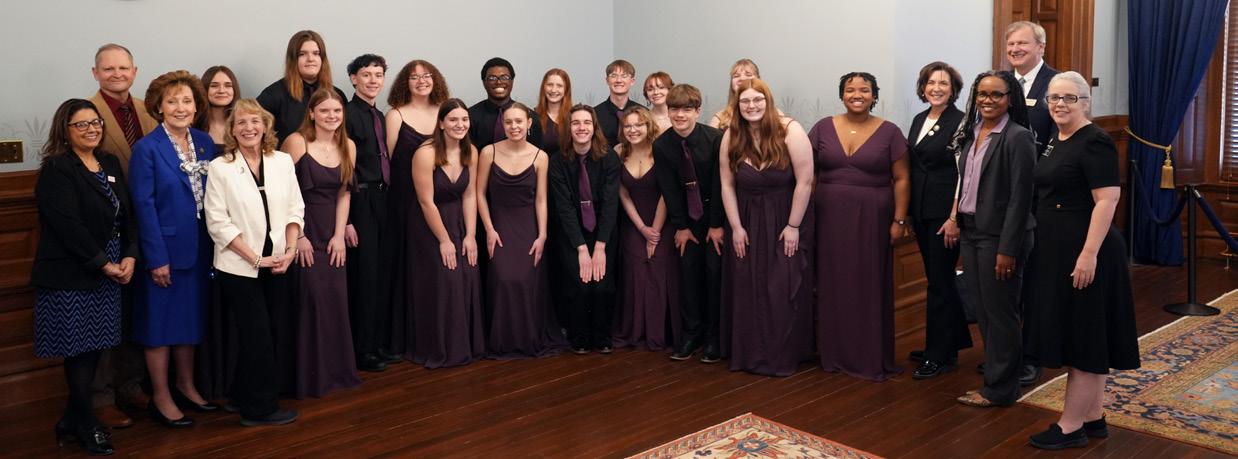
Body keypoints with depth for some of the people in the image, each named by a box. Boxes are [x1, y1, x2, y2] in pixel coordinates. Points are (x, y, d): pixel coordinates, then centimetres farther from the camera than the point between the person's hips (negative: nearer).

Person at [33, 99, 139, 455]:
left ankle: (72, 419, 24)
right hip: (71, 275, -6)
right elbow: (68, 225, -17)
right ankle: (86, 425, 15)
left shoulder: (111, 163, 11)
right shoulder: (56, 169, -10)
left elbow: (127, 214, 9)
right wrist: (104, 264, -15)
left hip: (108, 273, 7)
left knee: (94, 347, 10)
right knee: (79, 350, 1)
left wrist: (130, 256, -4)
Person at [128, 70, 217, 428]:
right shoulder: (146, 149, -10)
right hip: (164, 249, -5)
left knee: (191, 318, 16)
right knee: (161, 321, 5)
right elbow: (144, 205, -13)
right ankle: (160, 398, 17)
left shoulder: (205, 143, 6)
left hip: (199, 248, 6)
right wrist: (157, 257, -17)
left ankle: (186, 386, 31)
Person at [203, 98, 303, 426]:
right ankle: (260, 407, 14)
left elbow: (295, 209, 6)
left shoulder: (283, 161, 5)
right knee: (257, 336, -1)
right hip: (239, 267, -4)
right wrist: (255, 258, -14)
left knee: (275, 335, 9)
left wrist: (290, 250, -8)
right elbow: (218, 222, -10)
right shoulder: (220, 168, -6)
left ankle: (244, 396, 27)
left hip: (277, 264, 4)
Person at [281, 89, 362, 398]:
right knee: (310, 299, -7)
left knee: (336, 300, 5)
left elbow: (344, 193, 9)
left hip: (331, 233, 5)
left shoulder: (348, 146, 6)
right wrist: (297, 236, -12)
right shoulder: (297, 142, -10)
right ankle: (309, 376, 7)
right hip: (301, 232, -5)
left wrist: (339, 235, 1)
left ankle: (337, 370, 20)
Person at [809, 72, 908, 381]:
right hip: (830, 217, 2)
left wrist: (899, 220, -6)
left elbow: (901, 179, 0)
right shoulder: (823, 128, 4)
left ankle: (873, 357, 13)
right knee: (833, 285, 7)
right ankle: (835, 353, 18)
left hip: (872, 219, -2)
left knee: (871, 286, 4)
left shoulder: (889, 132, -1)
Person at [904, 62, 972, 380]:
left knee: (939, 281, -1)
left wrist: (956, 217, -18)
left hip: (945, 212, -7)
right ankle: (951, 342, 30)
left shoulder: (961, 122, -10)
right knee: (938, 279, 16)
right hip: (921, 211, 7)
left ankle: (939, 355, 9)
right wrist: (908, 213, 13)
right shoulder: (919, 120, 12)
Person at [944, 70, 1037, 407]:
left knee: (1000, 313, 3)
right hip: (970, 232, 7)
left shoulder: (1018, 137, -13)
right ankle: (994, 373, 28)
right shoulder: (971, 133, 9)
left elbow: (1020, 197, -16)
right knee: (982, 310, 15)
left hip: (998, 236, -7)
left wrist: (1007, 249, -19)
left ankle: (999, 389, 14)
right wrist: (955, 218, 8)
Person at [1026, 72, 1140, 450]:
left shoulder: (1094, 142, -14)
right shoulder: (1056, 140, 13)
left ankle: (1071, 426, 5)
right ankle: (1094, 418, 24)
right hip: (1058, 252, 9)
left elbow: (1107, 199, -20)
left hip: (1084, 253, -9)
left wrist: (1089, 253, -25)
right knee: (1075, 335, 14)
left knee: (1083, 336, -2)